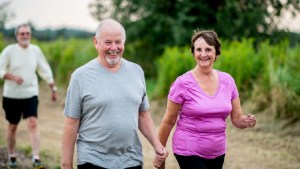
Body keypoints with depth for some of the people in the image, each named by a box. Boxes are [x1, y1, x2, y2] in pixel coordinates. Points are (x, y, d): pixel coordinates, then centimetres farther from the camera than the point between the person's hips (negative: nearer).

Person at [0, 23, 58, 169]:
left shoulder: (35, 50, 2)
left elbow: (45, 71, 11)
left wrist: (53, 88, 13)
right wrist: (13, 77, -23)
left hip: (30, 94, 1)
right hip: (12, 95, -1)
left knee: (33, 124, -14)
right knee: (12, 126, 10)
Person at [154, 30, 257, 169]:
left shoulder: (228, 81, 2)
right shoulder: (183, 83, -10)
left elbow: (237, 119, 6)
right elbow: (168, 121, -3)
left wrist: (247, 121, -15)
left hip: (218, 153, 5)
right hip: (189, 153, -4)